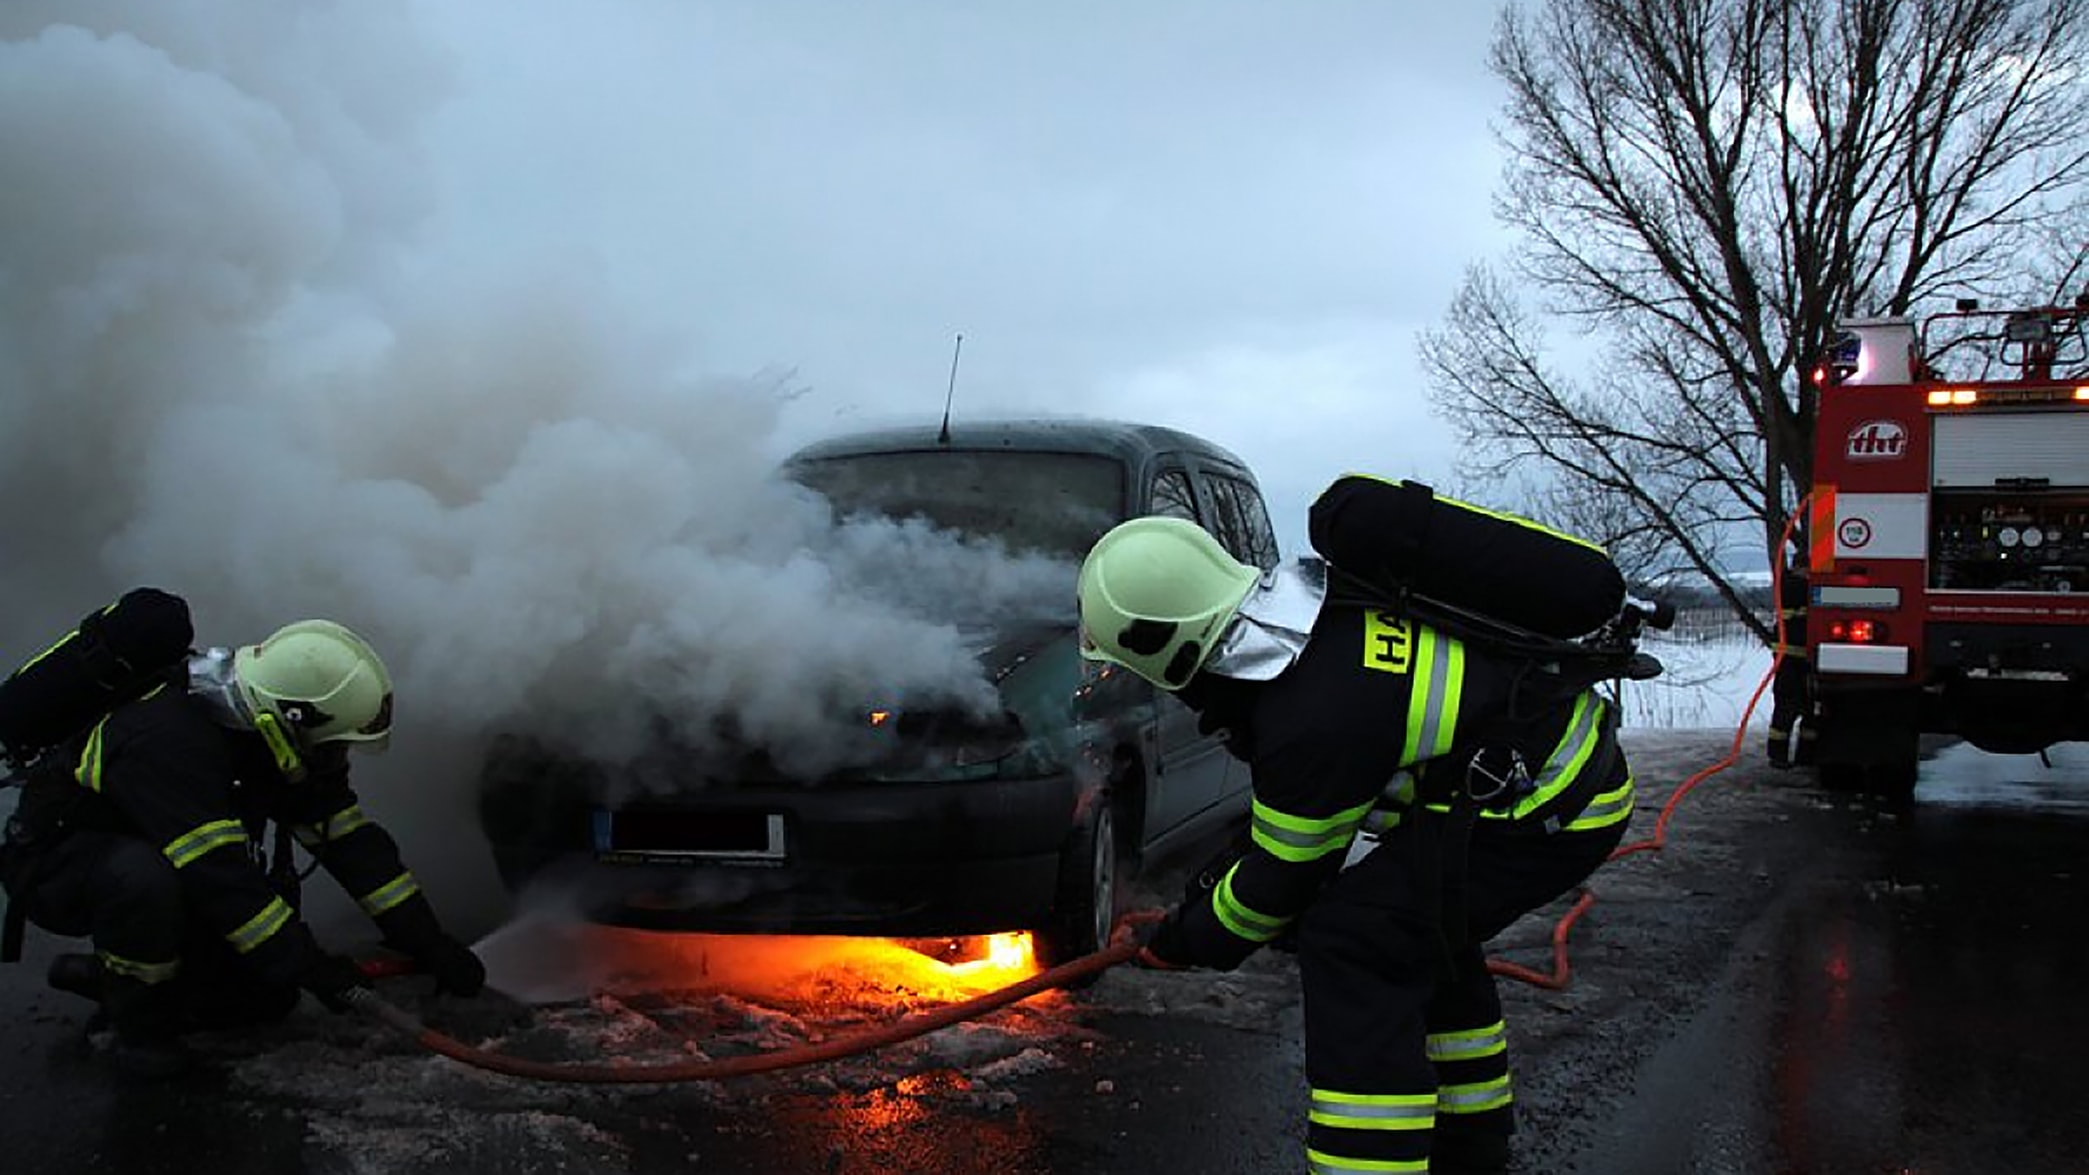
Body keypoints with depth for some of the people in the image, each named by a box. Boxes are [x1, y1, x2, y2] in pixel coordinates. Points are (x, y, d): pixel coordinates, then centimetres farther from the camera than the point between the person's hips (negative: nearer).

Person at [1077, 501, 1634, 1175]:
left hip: (1552, 810, -10)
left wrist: (1177, 943, 5)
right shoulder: (1302, 600, 0)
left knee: (1352, 940, -14)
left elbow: (1281, 880, -12)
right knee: (1423, 926, 24)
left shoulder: (1312, 720, -28)